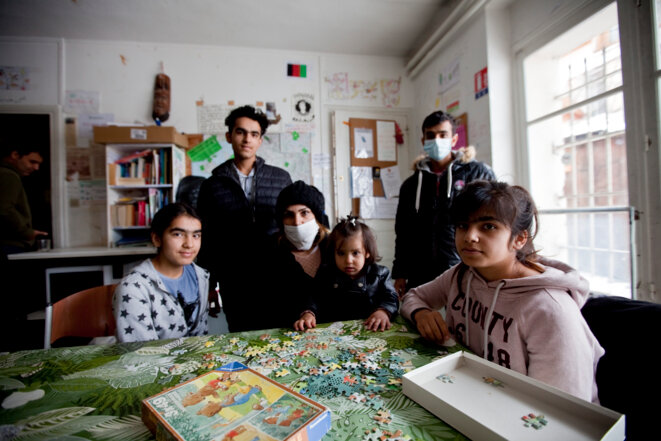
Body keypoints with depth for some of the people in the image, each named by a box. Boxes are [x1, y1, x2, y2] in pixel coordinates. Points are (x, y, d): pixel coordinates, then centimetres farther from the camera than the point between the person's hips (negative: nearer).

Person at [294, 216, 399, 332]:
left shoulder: (380, 274, 5)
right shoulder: (326, 274, 7)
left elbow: (391, 298, 1)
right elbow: (316, 299, 3)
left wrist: (383, 311, -21)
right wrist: (308, 313, -18)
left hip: (370, 330, 1)